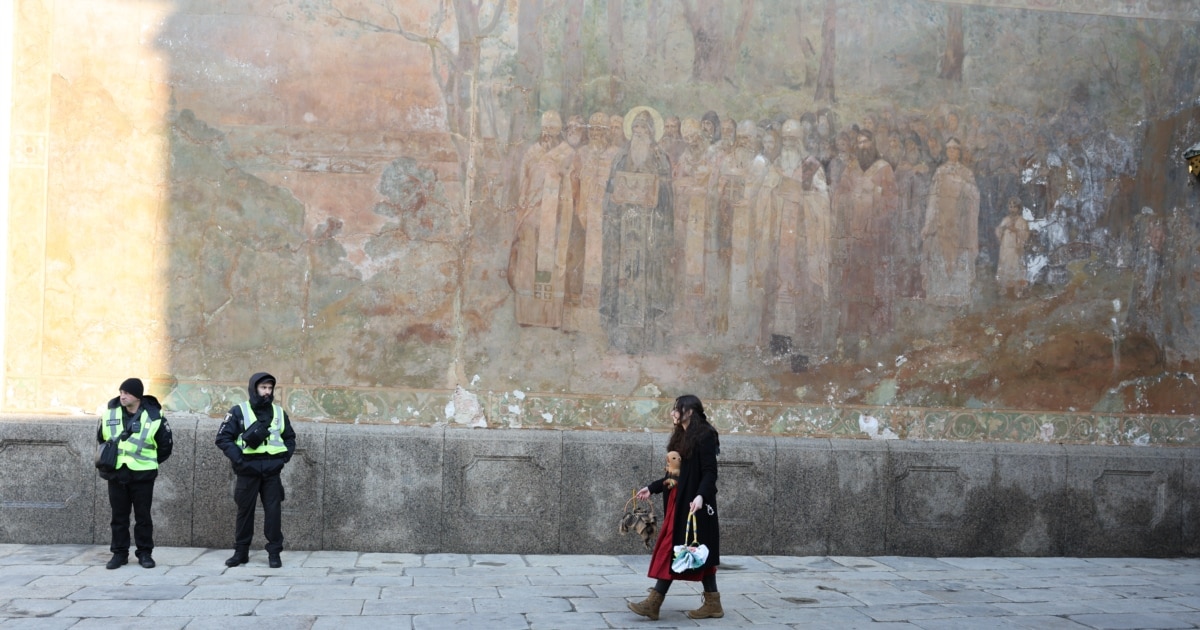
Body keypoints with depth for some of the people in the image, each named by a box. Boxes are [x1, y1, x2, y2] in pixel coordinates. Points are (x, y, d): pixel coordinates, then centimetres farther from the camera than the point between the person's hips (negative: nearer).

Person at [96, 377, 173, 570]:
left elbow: (166, 445, 3)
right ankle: (119, 553, 16)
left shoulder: (153, 417, -8)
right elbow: (101, 439, 17)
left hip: (142, 476, -3)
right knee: (119, 516, 8)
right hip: (116, 475, 3)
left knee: (143, 516, 4)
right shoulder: (110, 413, 2)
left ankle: (145, 553, 14)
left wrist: (150, 462, 5)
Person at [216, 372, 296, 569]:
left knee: (273, 512, 0)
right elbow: (223, 438, -3)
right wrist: (238, 459, -12)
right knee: (245, 511, 6)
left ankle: (274, 553, 6)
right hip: (248, 471, -2)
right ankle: (241, 552, 17)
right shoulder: (239, 412, 0)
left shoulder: (279, 413, 10)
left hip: (272, 471, 2)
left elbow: (290, 438, 20)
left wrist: (284, 458, 4)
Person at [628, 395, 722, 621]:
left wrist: (700, 495, -31)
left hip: (693, 504, -9)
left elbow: (710, 472, -17)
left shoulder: (704, 435, -10)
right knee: (669, 550, 5)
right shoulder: (681, 437, 16)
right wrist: (652, 488, 20)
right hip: (678, 502, 9)